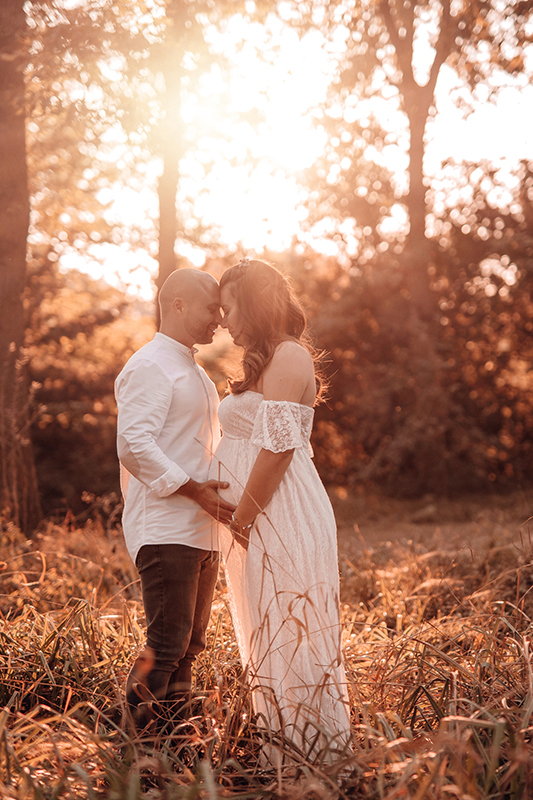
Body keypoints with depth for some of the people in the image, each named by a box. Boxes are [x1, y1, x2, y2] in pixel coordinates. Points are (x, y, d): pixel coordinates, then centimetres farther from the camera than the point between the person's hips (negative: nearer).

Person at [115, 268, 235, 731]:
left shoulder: (194, 372, 23)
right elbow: (134, 445, -21)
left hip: (201, 529, 10)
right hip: (164, 530, -10)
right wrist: (196, 491, -20)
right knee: (167, 645, -13)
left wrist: (216, 493, 18)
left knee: (189, 646, 11)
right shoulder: (150, 367, -9)